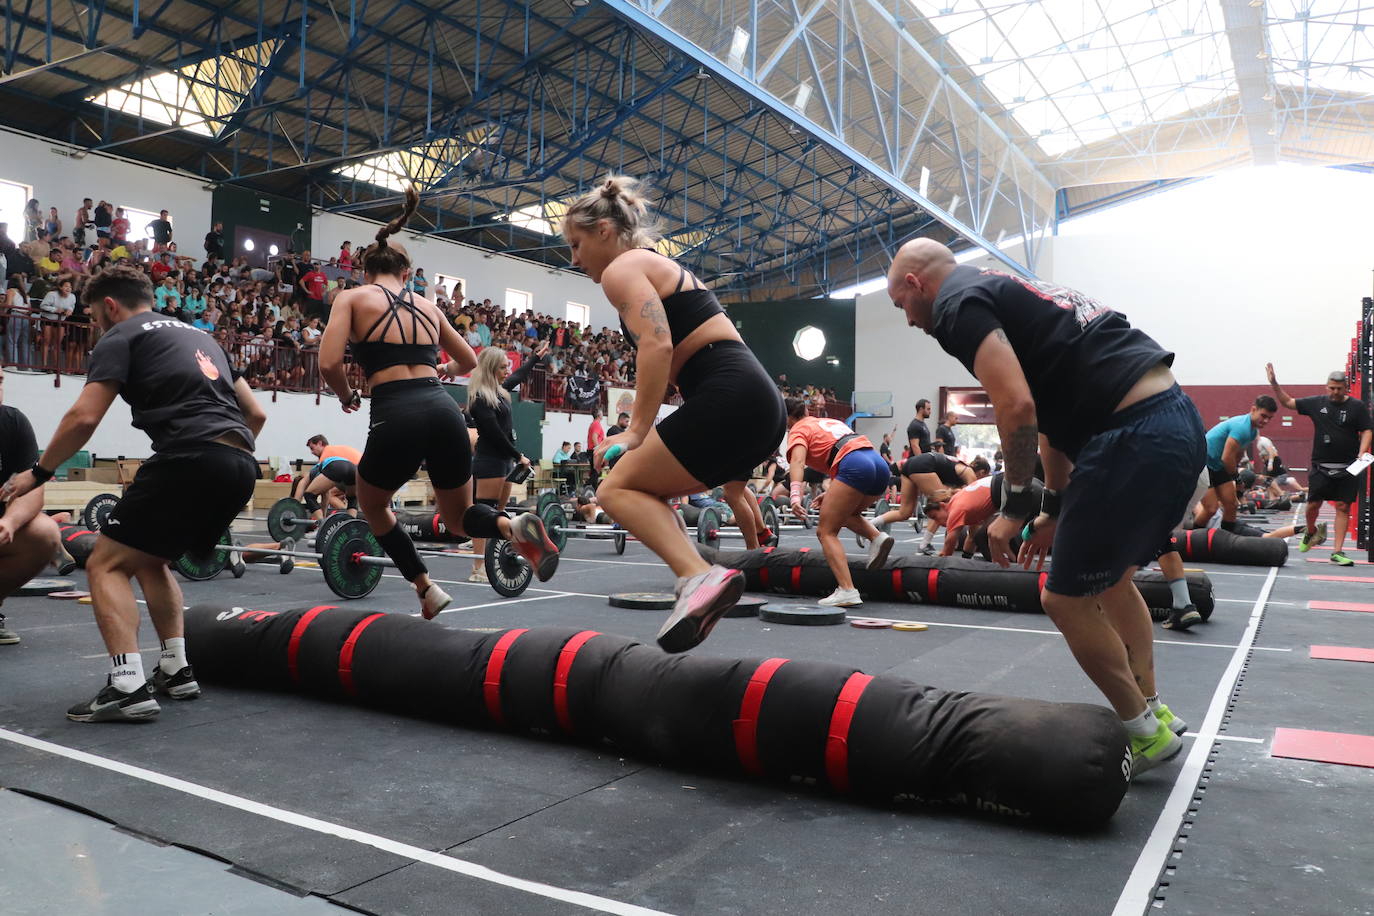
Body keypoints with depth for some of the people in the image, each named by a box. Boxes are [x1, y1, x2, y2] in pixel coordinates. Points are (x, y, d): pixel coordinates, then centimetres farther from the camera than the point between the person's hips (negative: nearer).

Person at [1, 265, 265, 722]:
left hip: (191, 458, -8)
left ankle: (128, 687, -10)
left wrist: (38, 473, 10)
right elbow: (255, 414, 28)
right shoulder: (199, 337, 31)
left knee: (107, 565, 3)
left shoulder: (121, 337, 8)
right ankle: (175, 670, 22)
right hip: (240, 467, 8)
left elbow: (84, 417, -3)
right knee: (149, 561, 26)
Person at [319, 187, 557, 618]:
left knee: (372, 505, 28)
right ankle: (515, 526, -12)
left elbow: (329, 363, -3)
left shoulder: (352, 297, 11)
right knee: (460, 517, 23)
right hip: (444, 411, 4)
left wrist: (348, 397, 17)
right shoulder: (427, 305, 23)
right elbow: (469, 362, 33)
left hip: (397, 416, -3)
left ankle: (427, 590, 17)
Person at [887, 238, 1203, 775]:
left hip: (1135, 436, -10)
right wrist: (1054, 510, 30)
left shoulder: (958, 306, -5)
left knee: (1067, 599, 4)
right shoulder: (1002, 293, 26)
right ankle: (1152, 711, 37)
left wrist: (1015, 506, -5)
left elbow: (1017, 408, -18)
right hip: (1176, 422, 10)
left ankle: (1144, 733, 19)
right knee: (1109, 579, 27)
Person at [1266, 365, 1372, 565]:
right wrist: (1274, 383, 3)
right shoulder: (1317, 403, 5)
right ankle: (1310, 532, 34)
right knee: (1313, 504, 3)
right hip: (1320, 466, 1)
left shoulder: (1357, 406, 1)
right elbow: (1288, 402, 12)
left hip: (1347, 468, -1)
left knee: (1343, 507, -2)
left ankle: (1337, 551, 0)